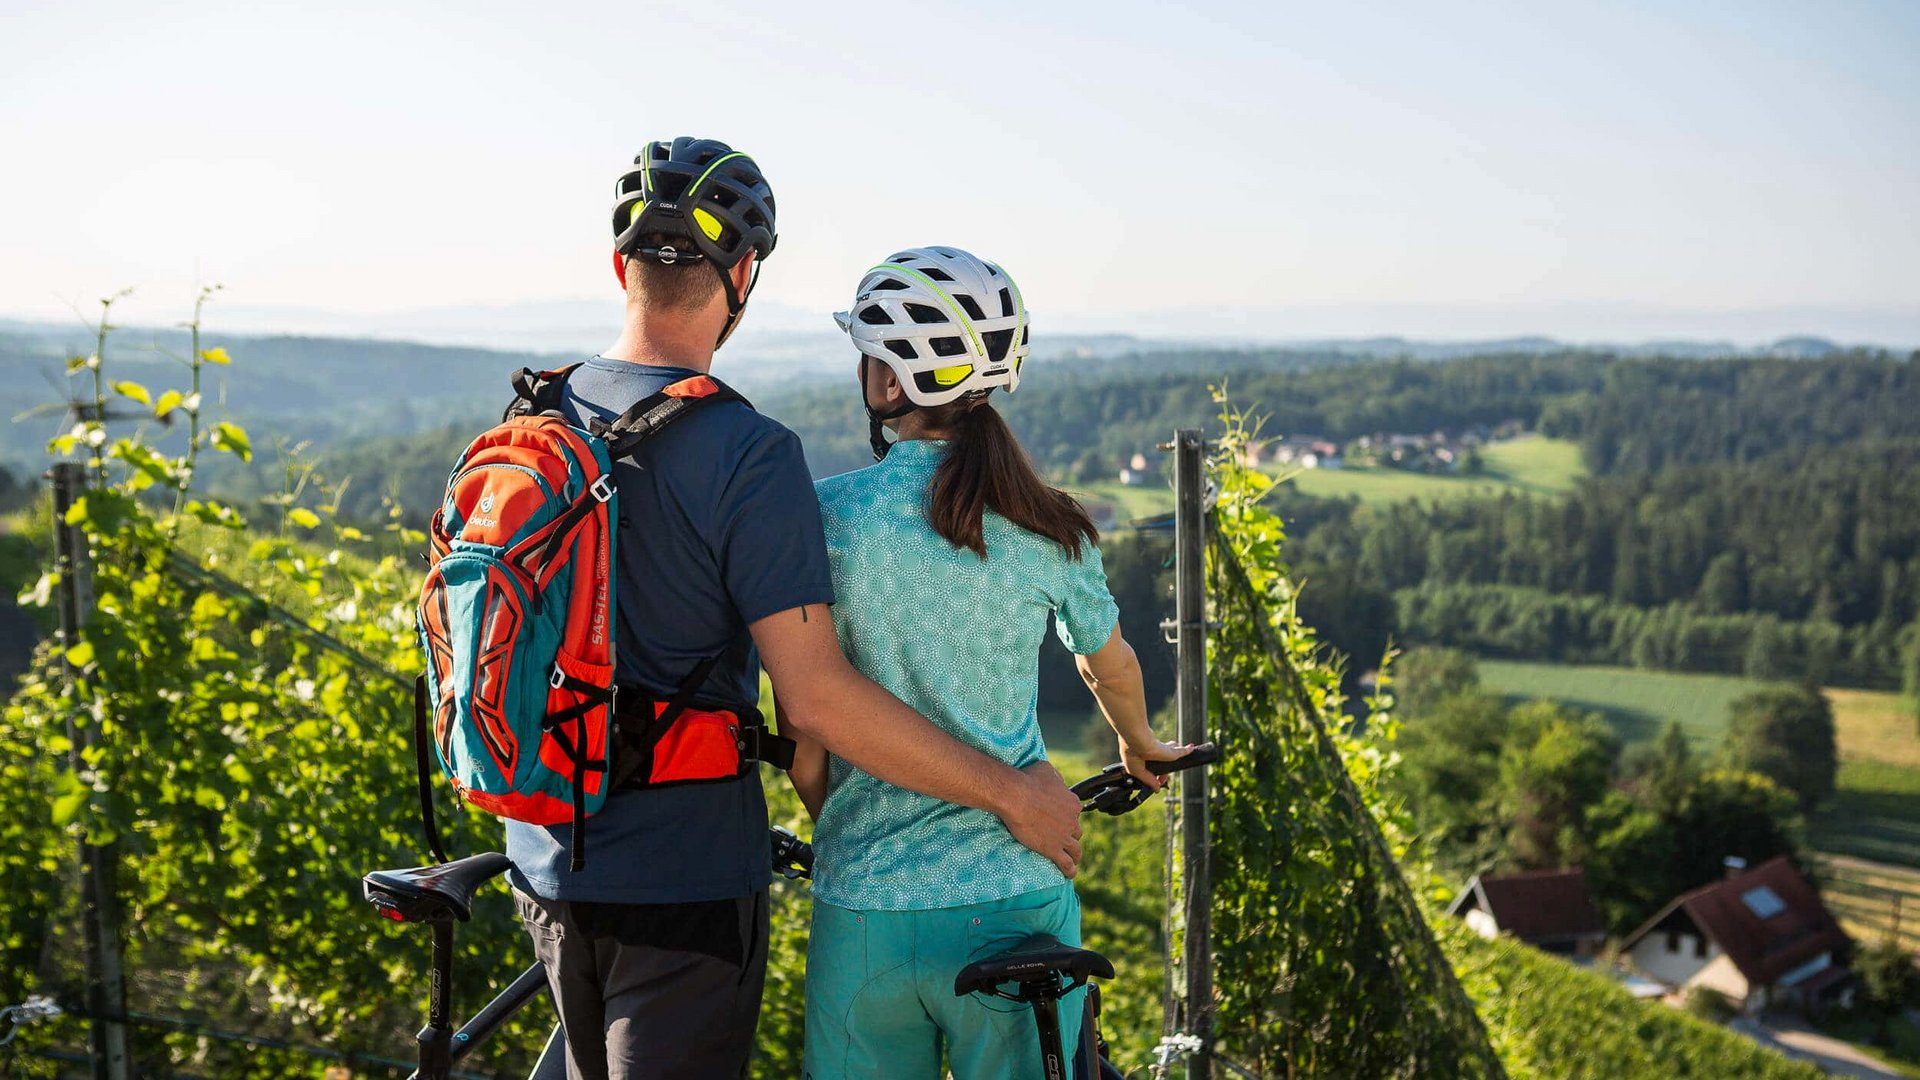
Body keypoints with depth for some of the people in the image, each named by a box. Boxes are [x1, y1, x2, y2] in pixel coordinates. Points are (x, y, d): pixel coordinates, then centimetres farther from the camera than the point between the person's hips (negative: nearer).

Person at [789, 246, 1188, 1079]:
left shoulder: (825, 516, -9)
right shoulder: (1048, 529, -4)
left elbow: (804, 752, -5)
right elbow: (1111, 665, 17)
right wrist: (1140, 748, 39)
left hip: (866, 907, -1)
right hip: (1017, 900, 1)